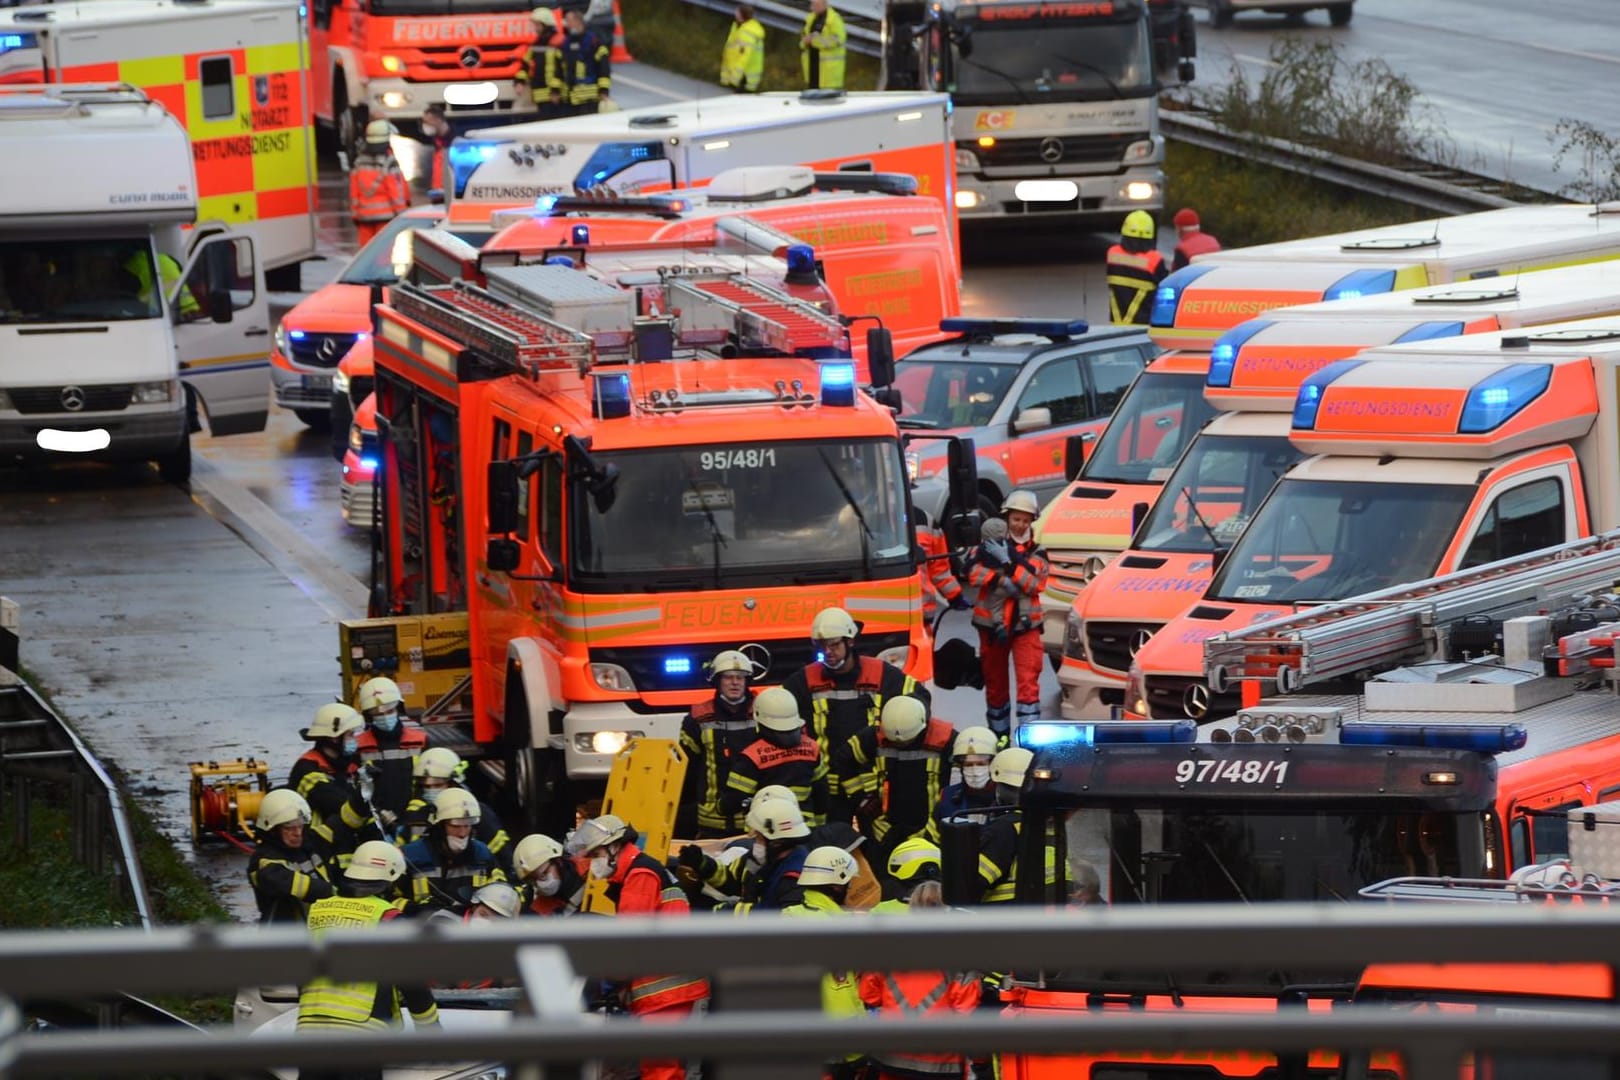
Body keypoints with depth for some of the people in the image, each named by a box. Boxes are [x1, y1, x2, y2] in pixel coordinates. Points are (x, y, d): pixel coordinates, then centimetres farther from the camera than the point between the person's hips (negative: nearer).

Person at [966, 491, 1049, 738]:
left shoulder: (1036, 552, 6)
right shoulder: (990, 544, 4)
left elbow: (1034, 583, -10)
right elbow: (974, 574, -8)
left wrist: (1008, 562, -19)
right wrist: (1003, 582, -19)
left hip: (1025, 624, -1)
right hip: (992, 624, 1)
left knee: (1028, 683, -13)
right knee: (995, 684, 12)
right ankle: (998, 734, 26)